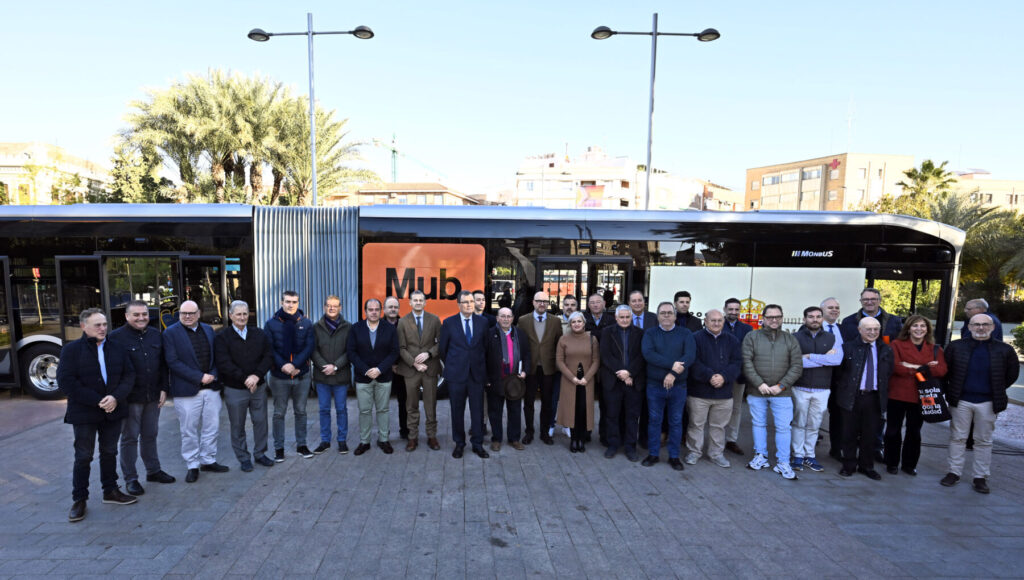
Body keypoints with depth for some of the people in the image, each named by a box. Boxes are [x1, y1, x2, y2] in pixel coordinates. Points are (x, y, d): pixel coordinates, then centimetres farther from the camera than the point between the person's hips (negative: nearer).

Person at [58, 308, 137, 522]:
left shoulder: (117, 348, 5)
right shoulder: (71, 350, -6)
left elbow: (129, 375, 2)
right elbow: (65, 382, -13)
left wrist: (116, 397, -16)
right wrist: (97, 401, -18)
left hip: (113, 410, 4)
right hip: (84, 414, -4)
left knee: (109, 452, 15)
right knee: (83, 457, 4)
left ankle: (110, 491, 28)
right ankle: (79, 499, 18)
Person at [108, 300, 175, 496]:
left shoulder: (156, 335, 8)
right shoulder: (116, 337, -8)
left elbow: (163, 364, 11)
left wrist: (163, 389, 5)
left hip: (153, 397, 5)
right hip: (130, 398, -4)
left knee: (150, 435, 16)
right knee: (130, 438, 5)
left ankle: (153, 470, 29)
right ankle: (130, 479, 16)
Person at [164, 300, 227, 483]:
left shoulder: (208, 329, 9)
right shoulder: (171, 333, -6)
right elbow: (173, 361, -13)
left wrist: (213, 375, -5)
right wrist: (199, 377, -16)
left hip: (211, 388, 4)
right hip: (187, 390, -4)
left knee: (212, 427, 11)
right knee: (189, 432, 6)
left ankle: (208, 460, 26)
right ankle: (192, 466, 19)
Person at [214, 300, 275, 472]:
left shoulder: (259, 334, 6)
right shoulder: (222, 337, -5)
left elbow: (268, 357, 0)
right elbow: (224, 364, -13)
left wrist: (257, 375, -15)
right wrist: (244, 379, -18)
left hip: (258, 387, 3)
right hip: (235, 389, -3)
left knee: (260, 421, 10)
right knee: (237, 426, 7)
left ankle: (260, 454, 25)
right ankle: (243, 458, 21)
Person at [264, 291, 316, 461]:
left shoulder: (306, 323, 1)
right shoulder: (271, 324, 0)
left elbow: (310, 347, -5)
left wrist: (295, 365, -17)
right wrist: (283, 365, -19)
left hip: (302, 375, 1)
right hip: (279, 376, -1)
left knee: (300, 411, 12)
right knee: (279, 413, 9)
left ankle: (301, 444, 25)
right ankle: (278, 447, 21)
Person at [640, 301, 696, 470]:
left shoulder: (685, 334, 3)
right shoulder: (650, 333, 3)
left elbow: (690, 355, -12)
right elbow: (648, 354, -14)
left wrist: (673, 374, -23)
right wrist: (672, 365, -23)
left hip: (678, 386, 0)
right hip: (655, 385, 0)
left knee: (676, 422, 9)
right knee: (654, 420, 8)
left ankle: (674, 456, 21)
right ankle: (653, 454, 21)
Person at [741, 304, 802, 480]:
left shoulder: (790, 340, 5)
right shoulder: (751, 337, 0)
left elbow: (797, 366, 1)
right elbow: (746, 362, -6)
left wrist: (781, 386, -9)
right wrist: (759, 384, -13)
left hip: (781, 393, 0)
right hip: (756, 392, 0)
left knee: (783, 427, 2)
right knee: (759, 424, 11)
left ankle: (782, 463, 14)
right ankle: (760, 457, 25)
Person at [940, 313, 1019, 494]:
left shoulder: (1004, 350, 0)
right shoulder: (956, 346, 0)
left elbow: (1012, 373, 10)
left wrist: (998, 391, 7)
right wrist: (952, 391, 4)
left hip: (987, 403, 0)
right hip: (960, 401, 0)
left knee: (984, 441, 9)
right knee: (957, 438, 7)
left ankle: (981, 477, 18)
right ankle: (954, 472, 17)